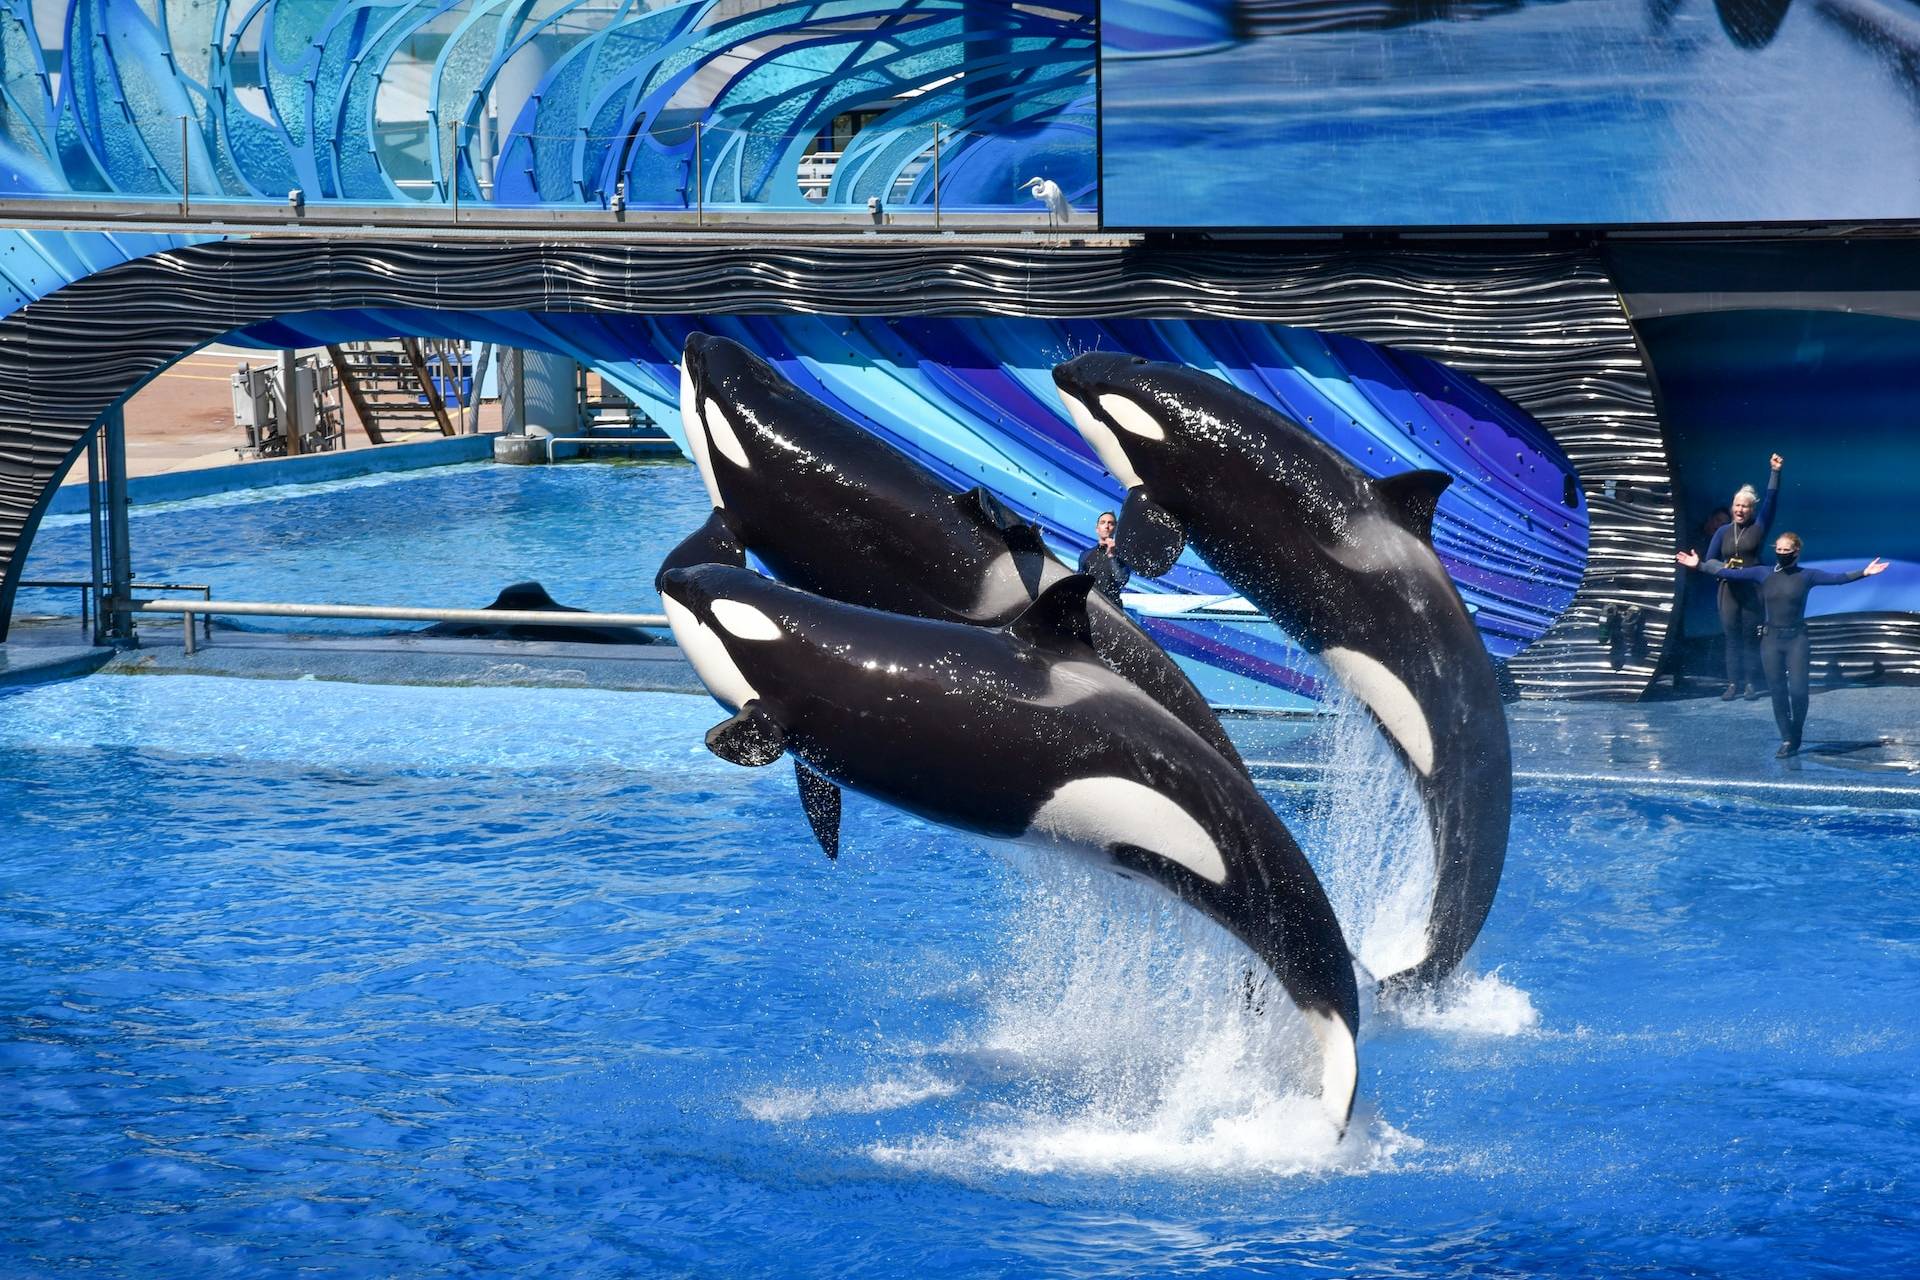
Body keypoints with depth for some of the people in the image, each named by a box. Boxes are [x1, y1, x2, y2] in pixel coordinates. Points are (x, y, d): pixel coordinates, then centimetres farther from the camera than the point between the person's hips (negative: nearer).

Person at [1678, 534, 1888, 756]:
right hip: (1771, 639, 2)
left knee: (1797, 690, -7)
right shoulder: (1763, 574, 4)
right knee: (1777, 691, 3)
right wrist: (1700, 565, 2)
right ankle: (1787, 740, 13)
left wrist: (1863, 573, -21)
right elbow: (1729, 573, 5)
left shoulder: (1807, 576, -1)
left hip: (1796, 639, -2)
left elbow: (1838, 577, -9)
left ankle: (1796, 737, 16)